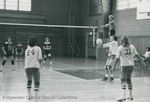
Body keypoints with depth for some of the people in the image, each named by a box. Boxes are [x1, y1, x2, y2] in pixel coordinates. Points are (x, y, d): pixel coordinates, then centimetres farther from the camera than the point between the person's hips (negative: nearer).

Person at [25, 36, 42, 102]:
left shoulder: (27, 49, 13)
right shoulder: (38, 48, 2)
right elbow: (40, 59, -1)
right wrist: (39, 65, 16)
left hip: (27, 67, 5)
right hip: (35, 67, -4)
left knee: (29, 81, 26)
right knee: (36, 82, -1)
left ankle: (29, 95, 35)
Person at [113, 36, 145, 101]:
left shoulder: (120, 48, -7)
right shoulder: (132, 46, 4)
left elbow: (117, 58, -9)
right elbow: (136, 55, 5)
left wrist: (114, 65, -3)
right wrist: (141, 61, 14)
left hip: (124, 65, -5)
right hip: (131, 65, 5)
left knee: (123, 80, -4)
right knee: (128, 79, 17)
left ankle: (123, 96, -16)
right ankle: (130, 96, 21)